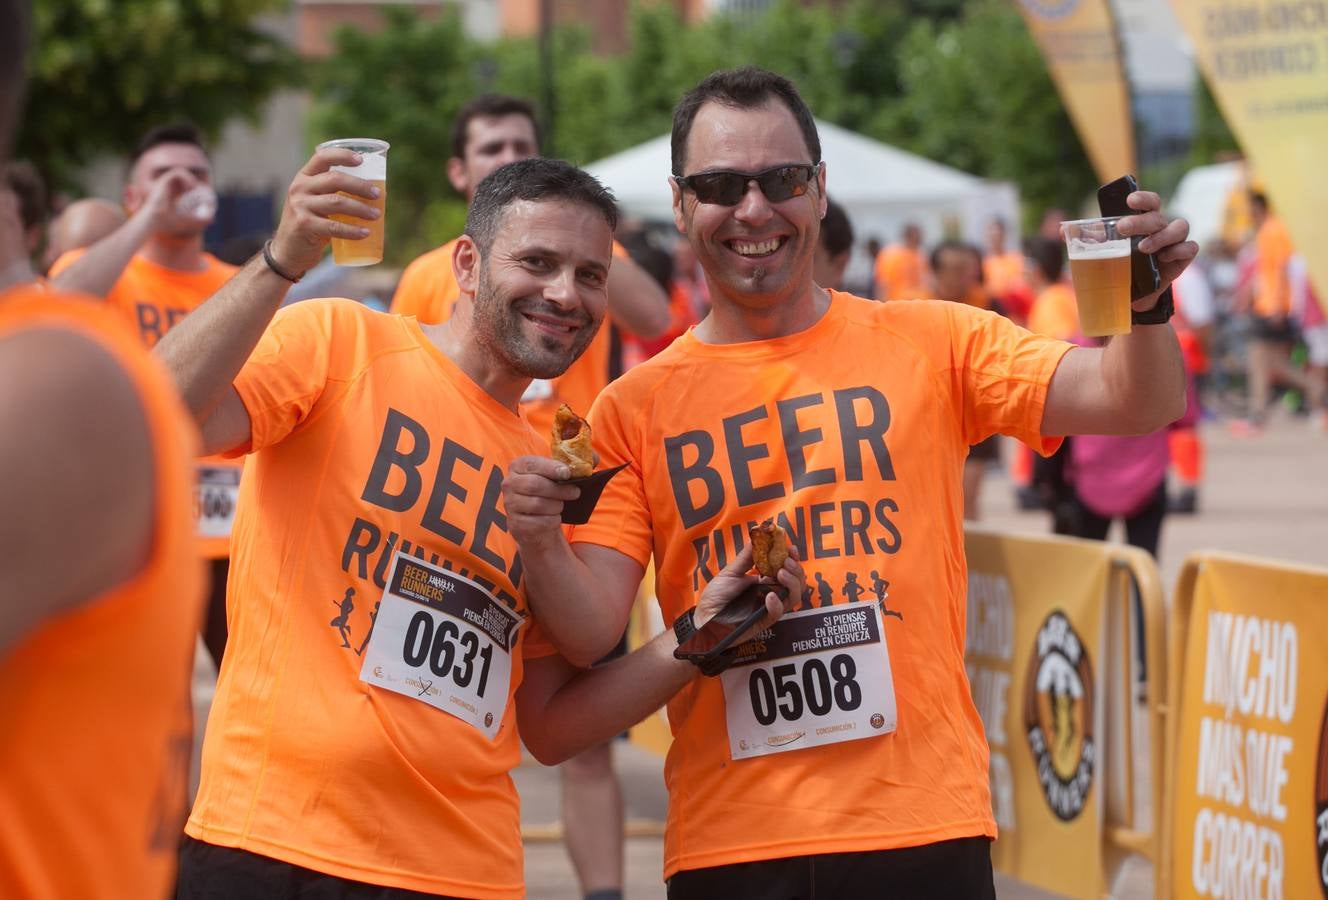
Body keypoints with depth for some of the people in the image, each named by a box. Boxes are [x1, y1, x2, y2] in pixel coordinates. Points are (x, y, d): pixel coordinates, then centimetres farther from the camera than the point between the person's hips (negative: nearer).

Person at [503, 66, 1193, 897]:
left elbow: (1136, 403, -4)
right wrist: (543, 545, -20)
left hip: (923, 826, -1)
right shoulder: (634, 411, 6)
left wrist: (1146, 305, -24)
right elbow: (592, 627, 0)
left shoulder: (932, 346, 5)